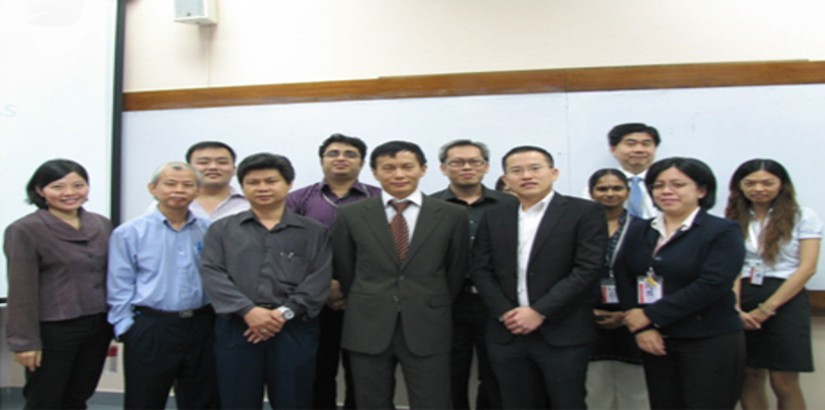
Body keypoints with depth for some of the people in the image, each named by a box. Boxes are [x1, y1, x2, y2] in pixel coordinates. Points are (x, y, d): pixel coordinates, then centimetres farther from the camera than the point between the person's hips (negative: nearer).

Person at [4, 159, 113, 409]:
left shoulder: (102, 225, 5)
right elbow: (21, 290, -12)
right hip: (52, 331, -5)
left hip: (98, 327, 5)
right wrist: (25, 340, -13)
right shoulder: (24, 230, -10)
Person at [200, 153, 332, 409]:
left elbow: (319, 279, -1)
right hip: (236, 329, 1)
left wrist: (285, 312, -13)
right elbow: (211, 273, 0)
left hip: (294, 331, 0)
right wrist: (248, 310, -13)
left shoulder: (314, 231, 9)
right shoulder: (221, 230, 12)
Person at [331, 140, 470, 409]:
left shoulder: (452, 215, -1)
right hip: (367, 328, 1)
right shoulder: (350, 215, 0)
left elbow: (456, 271, 9)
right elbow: (344, 271, 9)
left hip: (428, 329, 0)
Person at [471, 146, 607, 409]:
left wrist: (539, 312, -14)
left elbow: (588, 269, -11)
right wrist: (505, 312, -7)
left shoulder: (584, 212, -3)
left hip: (562, 334, -3)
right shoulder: (494, 216, 10)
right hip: (507, 333, 4)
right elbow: (481, 270, 7)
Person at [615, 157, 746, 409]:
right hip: (654, 340, 5)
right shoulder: (639, 231, 10)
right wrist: (640, 327, -11)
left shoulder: (723, 232, -6)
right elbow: (624, 279, 2)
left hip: (711, 342, -4)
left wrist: (651, 316, -17)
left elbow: (712, 284, -18)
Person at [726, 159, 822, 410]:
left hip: (785, 300, -2)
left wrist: (766, 309, -11)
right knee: (750, 377, 6)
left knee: (783, 382, -2)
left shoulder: (803, 217, 2)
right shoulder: (733, 220, 9)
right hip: (742, 300, 3)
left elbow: (807, 267, -5)